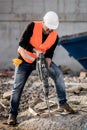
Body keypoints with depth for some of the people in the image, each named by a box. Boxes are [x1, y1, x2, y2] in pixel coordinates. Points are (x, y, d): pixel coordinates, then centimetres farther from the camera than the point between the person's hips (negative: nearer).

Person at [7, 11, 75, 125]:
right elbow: (22, 43, -24)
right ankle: (12, 115, 4)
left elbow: (50, 53, -9)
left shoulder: (55, 36, -13)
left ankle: (63, 103, -7)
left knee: (58, 74, -16)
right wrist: (35, 50, -36)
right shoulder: (33, 26, -22)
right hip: (25, 60, -2)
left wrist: (47, 64, -26)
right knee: (17, 87, -6)